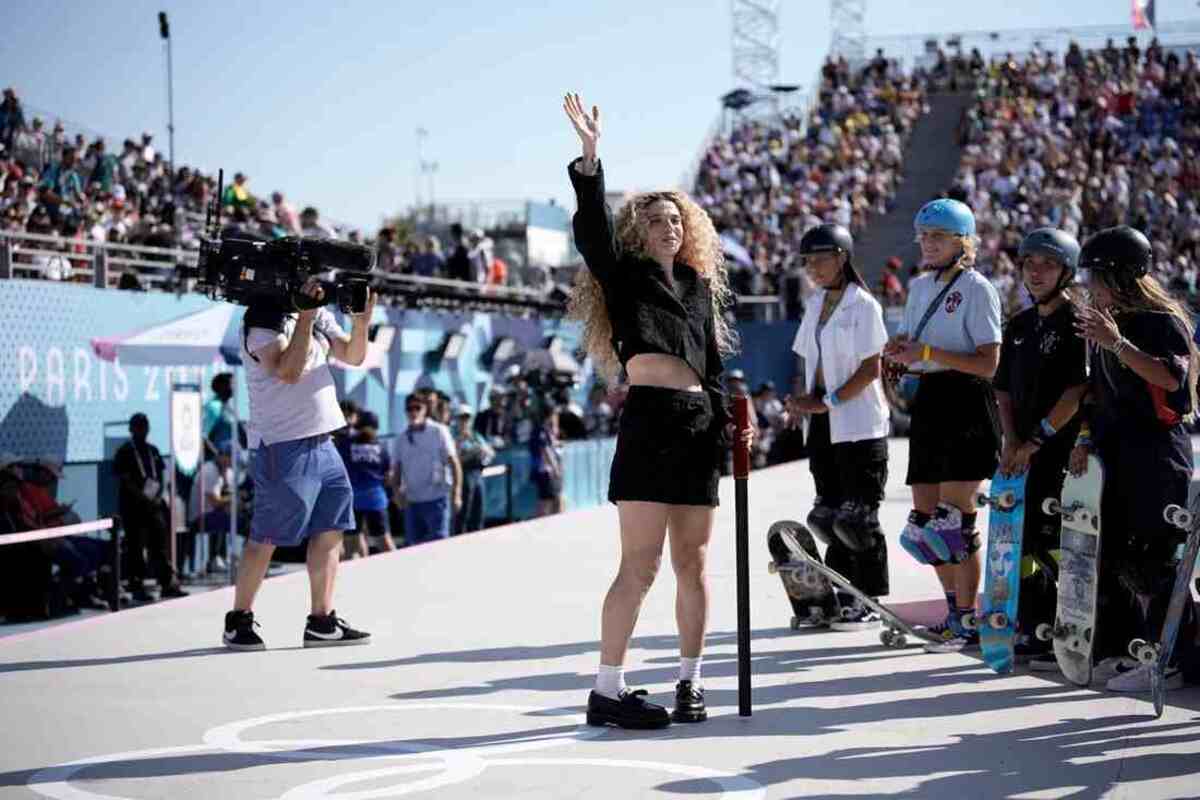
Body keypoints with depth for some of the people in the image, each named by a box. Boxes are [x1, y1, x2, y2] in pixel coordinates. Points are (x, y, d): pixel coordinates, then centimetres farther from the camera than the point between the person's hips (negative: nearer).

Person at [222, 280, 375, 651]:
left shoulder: (320, 315, 12)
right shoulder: (263, 320, -11)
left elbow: (353, 356, 13)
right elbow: (288, 371, -24)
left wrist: (361, 319, -4)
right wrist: (304, 316, -26)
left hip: (322, 442, 8)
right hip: (283, 446, -8)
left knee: (330, 531, 6)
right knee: (266, 538, -2)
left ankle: (322, 621, 12)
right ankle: (238, 622, 9)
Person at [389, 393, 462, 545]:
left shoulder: (438, 431, 0)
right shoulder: (401, 439, 10)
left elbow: (453, 463, -3)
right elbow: (396, 471, 12)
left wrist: (456, 494, -10)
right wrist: (397, 492, -7)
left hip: (436, 499, -4)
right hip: (412, 502, 4)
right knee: (415, 546, 7)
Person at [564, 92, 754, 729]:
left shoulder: (700, 285, 21)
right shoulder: (625, 275, 6)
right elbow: (593, 227, -11)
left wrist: (729, 420, 9)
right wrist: (588, 157, -22)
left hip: (698, 427, 6)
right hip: (649, 421, -6)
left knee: (692, 564, 8)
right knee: (639, 565, -9)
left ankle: (690, 683, 17)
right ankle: (607, 691, -5)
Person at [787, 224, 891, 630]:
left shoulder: (863, 305, -9)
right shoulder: (815, 304, 13)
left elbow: (872, 369, -13)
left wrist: (829, 401, -17)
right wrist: (804, 400, 0)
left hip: (858, 423, -7)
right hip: (822, 424, 7)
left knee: (859, 515, -5)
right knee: (831, 513, 8)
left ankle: (871, 603, 2)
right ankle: (844, 598, 14)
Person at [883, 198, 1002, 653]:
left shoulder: (977, 288, -8)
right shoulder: (920, 287, 16)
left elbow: (988, 362, -15)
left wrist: (928, 352, -20)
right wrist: (900, 350, 1)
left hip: (967, 400, -8)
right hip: (929, 399, 8)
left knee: (955, 514, -10)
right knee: (926, 514, 7)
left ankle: (967, 622, -2)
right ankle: (954, 610, 20)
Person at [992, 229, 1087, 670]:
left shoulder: (1078, 322, -8)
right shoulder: (1019, 326, 15)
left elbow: (1079, 391, -15)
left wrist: (1034, 441, -15)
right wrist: (1011, 441, 1)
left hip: (1063, 450, -8)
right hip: (1022, 454, 8)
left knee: (1056, 545, -9)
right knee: (1022, 543, 11)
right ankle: (1031, 634, 21)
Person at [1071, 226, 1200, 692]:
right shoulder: (1102, 322, 16)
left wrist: (1118, 344, -27)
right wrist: (1086, 437, 13)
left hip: (1157, 453, -8)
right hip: (1115, 453, 8)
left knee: (1152, 561, -10)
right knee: (1112, 555, 7)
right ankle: (1120, 650, 16)